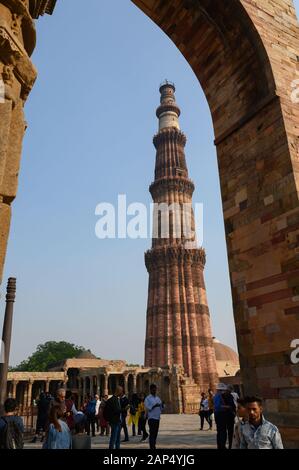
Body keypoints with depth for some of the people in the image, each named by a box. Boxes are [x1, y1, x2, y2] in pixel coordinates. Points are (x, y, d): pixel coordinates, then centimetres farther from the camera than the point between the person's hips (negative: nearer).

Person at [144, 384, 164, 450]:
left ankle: (153, 446, 20)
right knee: (152, 433, -9)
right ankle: (152, 447, -8)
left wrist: (162, 405, -5)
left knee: (155, 433, 10)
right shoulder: (147, 398, -3)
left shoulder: (158, 398, 15)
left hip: (157, 418, 6)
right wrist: (154, 406, -23)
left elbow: (161, 408, 16)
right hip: (151, 418, -6)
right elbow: (147, 408, -12)